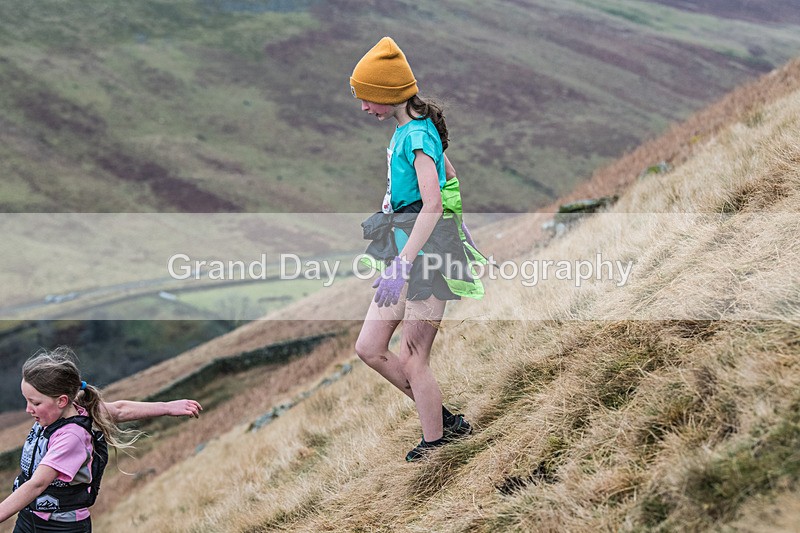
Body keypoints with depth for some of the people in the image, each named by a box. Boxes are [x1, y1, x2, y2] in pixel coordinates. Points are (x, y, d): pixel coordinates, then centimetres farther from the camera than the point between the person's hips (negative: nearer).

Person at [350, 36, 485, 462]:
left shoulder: (416, 135, -17)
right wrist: (459, 225, 37)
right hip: (404, 248, 10)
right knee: (369, 348, 9)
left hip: (426, 250, -10)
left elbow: (432, 206, -25)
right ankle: (443, 420, 19)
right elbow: (450, 175, 25)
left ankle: (434, 444, 9)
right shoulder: (409, 128, 12)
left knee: (412, 362, -4)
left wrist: (403, 265, -30)